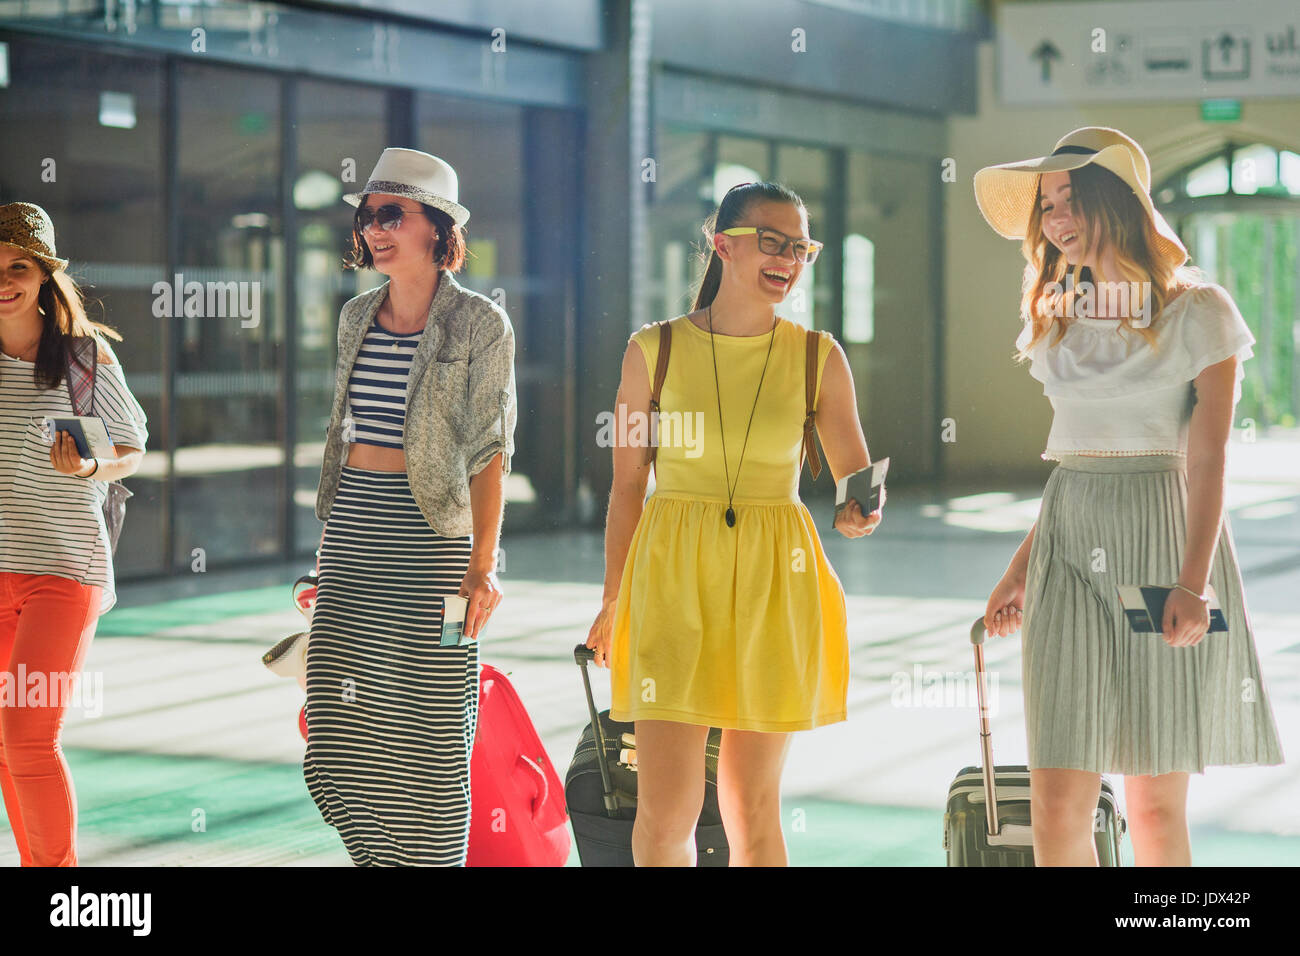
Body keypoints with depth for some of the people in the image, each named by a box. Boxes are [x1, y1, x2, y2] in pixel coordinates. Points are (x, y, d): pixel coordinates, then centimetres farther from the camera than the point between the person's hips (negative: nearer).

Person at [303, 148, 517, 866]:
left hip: (431, 531, -5)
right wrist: (332, 547, 17)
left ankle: (434, 859, 8)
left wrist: (483, 562, -16)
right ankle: (383, 859, 17)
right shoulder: (357, 317, 13)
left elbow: (488, 449, -8)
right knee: (340, 721, 3)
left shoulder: (480, 324, -4)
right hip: (353, 528, 6)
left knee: (428, 722, -3)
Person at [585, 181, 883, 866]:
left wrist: (859, 516, -21)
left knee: (753, 811, 7)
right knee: (666, 810, -9)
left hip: (775, 581, 1)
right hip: (673, 576, -1)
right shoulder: (654, 351, 1)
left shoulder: (818, 358, 3)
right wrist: (612, 602, 7)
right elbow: (627, 485, 7)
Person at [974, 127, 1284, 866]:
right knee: (1058, 806, -6)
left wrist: (1193, 583, -17)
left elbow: (1208, 461, -8)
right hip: (1069, 549, 4)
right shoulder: (1062, 312, 14)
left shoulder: (1198, 311, -2)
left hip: (1161, 537, -4)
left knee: (1155, 805, 0)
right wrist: (1022, 569, 13)